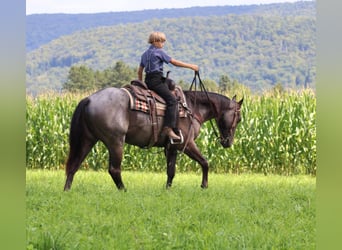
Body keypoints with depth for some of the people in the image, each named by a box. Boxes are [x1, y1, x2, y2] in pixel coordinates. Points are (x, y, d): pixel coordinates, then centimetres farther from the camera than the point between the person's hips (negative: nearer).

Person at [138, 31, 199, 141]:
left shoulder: (145, 54, 19)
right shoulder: (159, 52, -4)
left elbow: (139, 71, 22)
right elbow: (174, 62, -5)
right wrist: (190, 66, 1)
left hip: (147, 81, 9)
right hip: (156, 80, -9)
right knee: (172, 100, -16)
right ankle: (168, 128, -29)